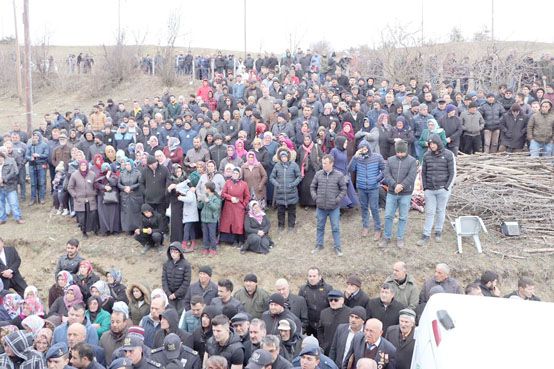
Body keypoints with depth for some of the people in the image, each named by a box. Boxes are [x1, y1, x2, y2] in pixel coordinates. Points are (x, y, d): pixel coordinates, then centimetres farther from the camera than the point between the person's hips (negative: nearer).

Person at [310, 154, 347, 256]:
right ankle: (319, 245, 31)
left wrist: (337, 200, -11)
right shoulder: (318, 174, -1)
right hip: (320, 207, 3)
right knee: (320, 227, 15)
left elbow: (343, 189, -2)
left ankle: (337, 247, 17)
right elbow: (312, 187, 10)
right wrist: (315, 197, -2)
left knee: (335, 228, 5)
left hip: (334, 208, -2)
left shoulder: (339, 175, -8)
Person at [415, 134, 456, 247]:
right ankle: (426, 235, 6)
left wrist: (447, 187, -9)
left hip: (442, 189, -2)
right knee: (429, 212, 2)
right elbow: (423, 172, 11)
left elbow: (452, 172, -4)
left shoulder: (448, 155, -5)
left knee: (440, 211, 8)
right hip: (429, 190, 2)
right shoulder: (427, 156, 4)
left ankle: (438, 232, 24)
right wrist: (425, 187, 3)